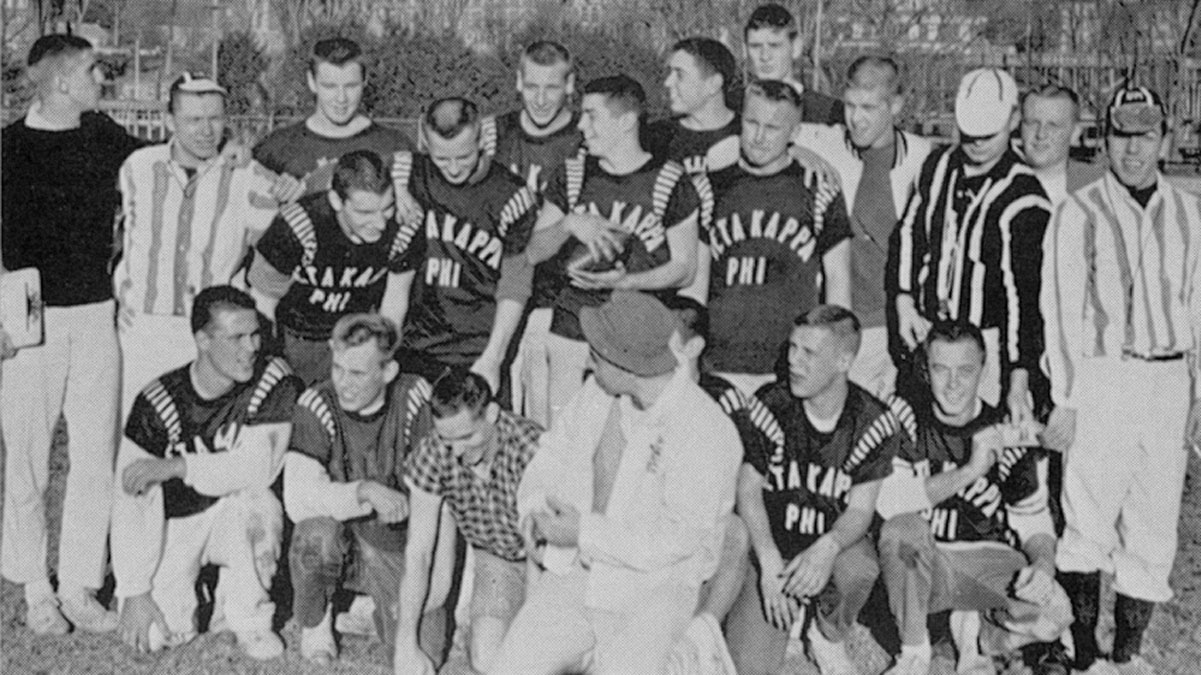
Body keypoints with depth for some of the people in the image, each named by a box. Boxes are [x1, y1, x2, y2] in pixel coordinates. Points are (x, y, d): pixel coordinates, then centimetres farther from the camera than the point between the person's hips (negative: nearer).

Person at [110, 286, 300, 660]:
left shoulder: (275, 383, -15)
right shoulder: (159, 402, -16)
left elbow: (259, 468, -24)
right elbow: (133, 502, -15)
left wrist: (173, 467, -29)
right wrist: (134, 592, -19)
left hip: (237, 518, -1)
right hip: (174, 524, 1)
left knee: (253, 499, -35)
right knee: (155, 634, -17)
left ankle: (250, 618, -10)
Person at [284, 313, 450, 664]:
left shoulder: (416, 399, -12)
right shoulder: (316, 406, -15)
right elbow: (298, 500, -26)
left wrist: (440, 571, -14)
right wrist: (365, 492, -40)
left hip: (399, 547, 2)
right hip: (342, 538, -2)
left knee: (425, 651, -12)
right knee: (318, 531, -36)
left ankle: (374, 605, 23)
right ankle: (314, 622, -4)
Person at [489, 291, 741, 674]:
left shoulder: (706, 431, -20)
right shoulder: (599, 392, 0)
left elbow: (678, 537, -22)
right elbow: (556, 451, 14)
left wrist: (584, 533, -22)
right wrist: (535, 509, -5)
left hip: (653, 588, -5)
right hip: (574, 572, 5)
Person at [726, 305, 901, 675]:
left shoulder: (873, 422, -10)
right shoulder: (770, 404, -10)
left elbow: (860, 510, -9)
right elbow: (748, 489, -9)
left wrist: (827, 548, -33)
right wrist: (770, 563, -25)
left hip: (836, 543, 0)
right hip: (771, 544, 0)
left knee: (860, 569, -37)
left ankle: (830, 636, -1)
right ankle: (792, 613, 19)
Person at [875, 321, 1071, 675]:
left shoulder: (1009, 433, 0)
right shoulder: (905, 423, -6)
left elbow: (1034, 522, 6)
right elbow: (886, 502, -22)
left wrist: (1043, 565, -17)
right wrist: (969, 471, -26)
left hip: (990, 561, 1)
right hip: (921, 567, -1)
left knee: (1055, 612, -29)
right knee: (902, 529, -35)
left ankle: (978, 634, 5)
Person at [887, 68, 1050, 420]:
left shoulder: (1023, 199, -14)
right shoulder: (939, 166, 6)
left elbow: (1023, 291, -19)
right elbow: (908, 233, 17)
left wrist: (1019, 380, -24)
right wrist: (904, 303, 4)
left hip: (987, 348, -6)